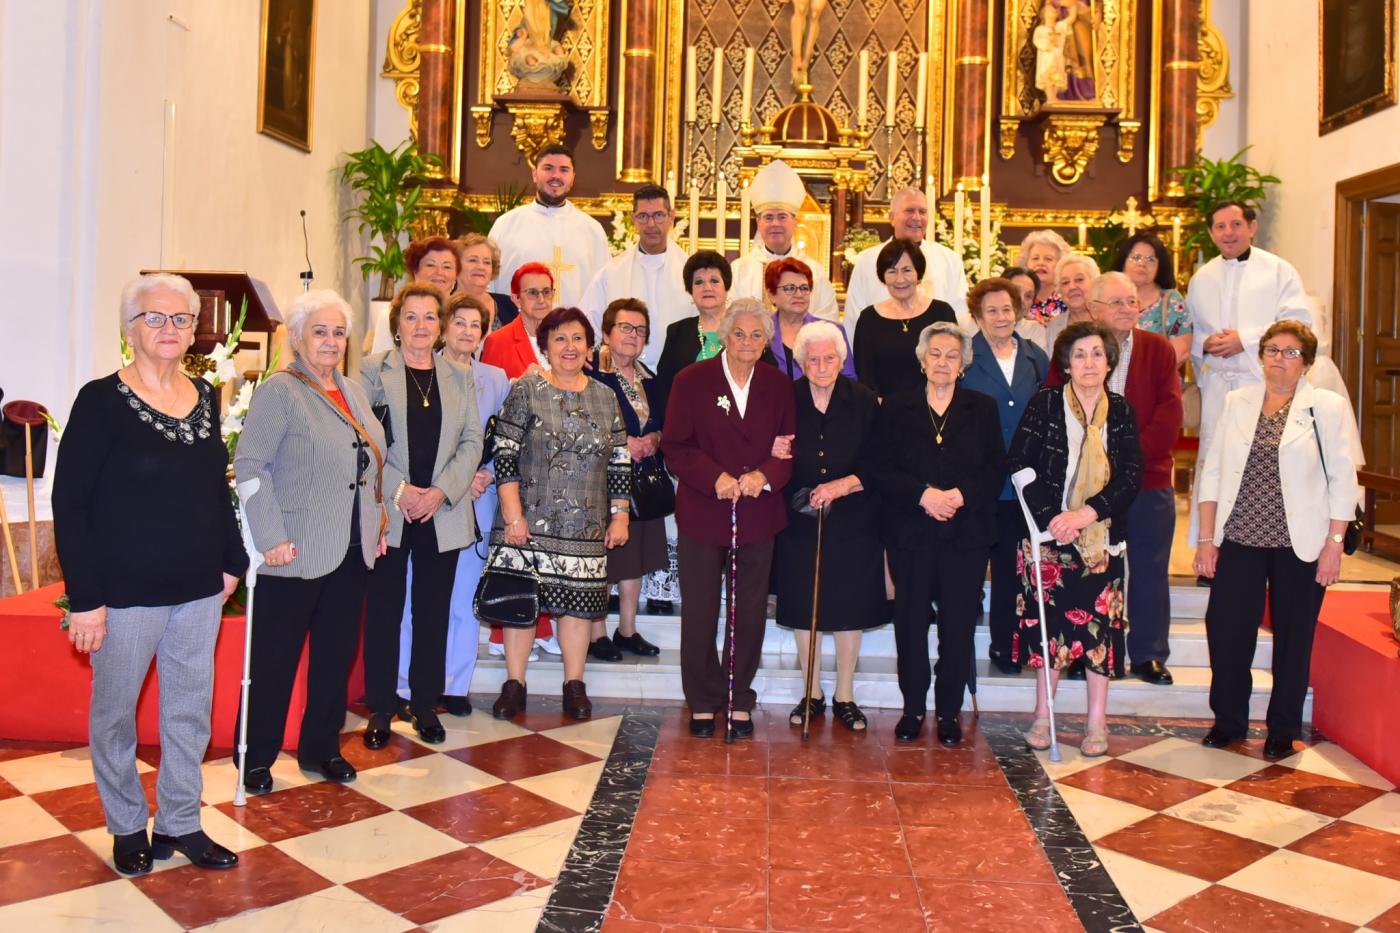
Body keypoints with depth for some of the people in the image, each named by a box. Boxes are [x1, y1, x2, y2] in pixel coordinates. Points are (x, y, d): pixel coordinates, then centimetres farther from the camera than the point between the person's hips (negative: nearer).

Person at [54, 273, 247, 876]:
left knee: (191, 709, 12)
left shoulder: (205, 398, 6)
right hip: (126, 593, -4)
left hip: (199, 589, 5)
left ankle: (180, 822, 28)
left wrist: (232, 561, 12)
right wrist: (84, 598, -14)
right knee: (115, 711, 10)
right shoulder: (101, 401, -9)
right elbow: (70, 504, -10)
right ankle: (127, 827, 29)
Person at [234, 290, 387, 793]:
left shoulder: (353, 390, 14)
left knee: (337, 652, 14)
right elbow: (250, 464, -15)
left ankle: (321, 747, 28)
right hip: (296, 553, -7)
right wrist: (272, 536, -19)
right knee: (274, 657, 4)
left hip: (351, 549, 7)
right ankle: (256, 758, 19)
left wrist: (378, 521, 15)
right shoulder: (279, 390, -9)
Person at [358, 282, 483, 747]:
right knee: (384, 612, 3)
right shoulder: (374, 369, 2)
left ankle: (425, 705, 20)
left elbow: (472, 441, 5)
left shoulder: (459, 377, 10)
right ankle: (380, 709, 15)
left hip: (442, 513, 2)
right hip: (388, 512, -2)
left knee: (434, 613, 8)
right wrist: (398, 490, -13)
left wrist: (440, 491, -8)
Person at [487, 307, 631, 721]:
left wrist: (620, 516, 7)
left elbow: (619, 464, 11)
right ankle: (514, 685, 14)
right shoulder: (526, 391, -1)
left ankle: (574, 685, 18)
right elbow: (505, 457, -5)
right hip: (530, 520, -2)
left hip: (586, 525, 3)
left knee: (577, 602, 6)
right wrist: (513, 515, -11)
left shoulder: (605, 398, 9)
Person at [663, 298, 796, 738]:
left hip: (758, 516, 2)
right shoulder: (691, 380, -2)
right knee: (699, 611, 7)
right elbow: (675, 447, -5)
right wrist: (715, 478, -19)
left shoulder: (780, 386, 5)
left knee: (750, 613, 10)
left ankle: (741, 701, 25)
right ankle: (702, 702, 22)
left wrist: (764, 475, -15)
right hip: (702, 515, -2)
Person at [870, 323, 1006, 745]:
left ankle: (949, 711, 15)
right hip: (910, 534, 0)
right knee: (910, 621, 3)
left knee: (958, 624, 1)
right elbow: (882, 470, 0)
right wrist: (923, 494, -14)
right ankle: (913, 707, 17)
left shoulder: (982, 409, 9)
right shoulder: (896, 409, 8)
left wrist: (961, 495, -14)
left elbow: (996, 470, 2)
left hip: (966, 533, 0)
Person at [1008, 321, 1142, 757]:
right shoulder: (1044, 404, -1)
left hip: (1102, 536, 2)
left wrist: (1087, 512, -15)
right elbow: (1019, 464, -5)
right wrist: (1050, 517, -14)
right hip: (1050, 533, -2)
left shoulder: (1120, 411, 5)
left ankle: (1097, 722, 14)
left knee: (1101, 624, 3)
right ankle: (1043, 716, 14)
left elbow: (1132, 474, -2)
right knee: (1050, 622, 1)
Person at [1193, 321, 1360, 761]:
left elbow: (1343, 481, -1)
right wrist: (1206, 537, 3)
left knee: (1293, 641, 7)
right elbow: (1213, 471, 8)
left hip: (1300, 546, -2)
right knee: (1225, 630, 1)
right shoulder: (1237, 402, 9)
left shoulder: (1329, 407, 0)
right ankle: (1229, 721, 20)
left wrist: (1334, 544, -7)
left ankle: (1282, 731, 21)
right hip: (1239, 541, 2)